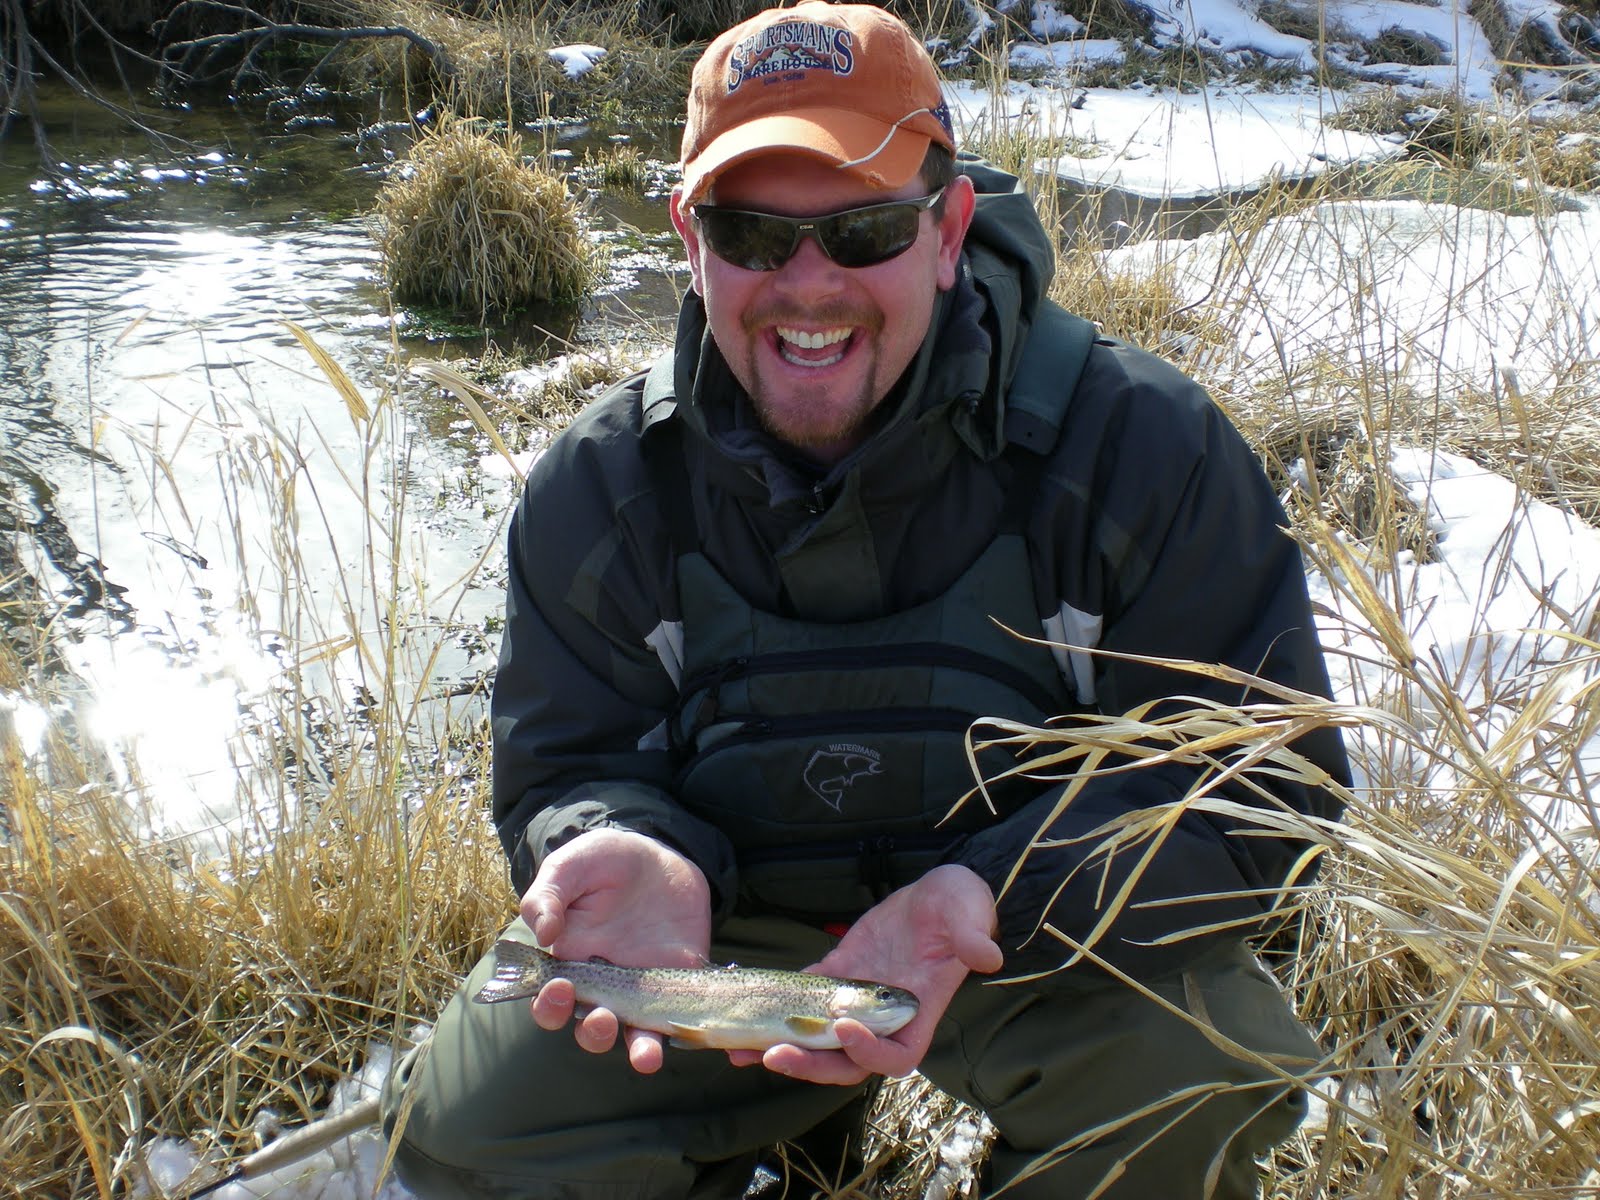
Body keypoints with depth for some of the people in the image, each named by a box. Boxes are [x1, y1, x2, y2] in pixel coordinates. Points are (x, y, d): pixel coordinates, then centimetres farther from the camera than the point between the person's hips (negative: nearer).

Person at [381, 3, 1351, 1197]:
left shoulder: (1139, 445, -19)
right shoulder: (598, 483, -10)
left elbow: (1261, 791, -18)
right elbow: (562, 767, -3)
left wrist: (992, 898, -34)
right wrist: (634, 859, -30)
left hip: (1056, 927, -2)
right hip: (732, 925, 2)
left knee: (1193, 1075, -31)